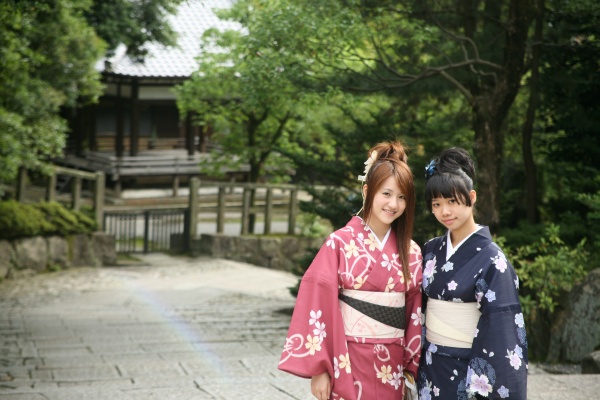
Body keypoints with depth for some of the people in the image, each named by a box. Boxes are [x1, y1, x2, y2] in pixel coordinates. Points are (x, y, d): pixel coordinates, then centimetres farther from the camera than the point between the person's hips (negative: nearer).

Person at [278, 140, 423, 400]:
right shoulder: (340, 243, -8)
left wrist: (413, 368, 7)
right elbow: (319, 302, -9)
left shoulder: (411, 252, 5)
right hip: (348, 363, -4)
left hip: (392, 367, 4)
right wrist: (318, 368, -11)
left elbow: (416, 312, 9)